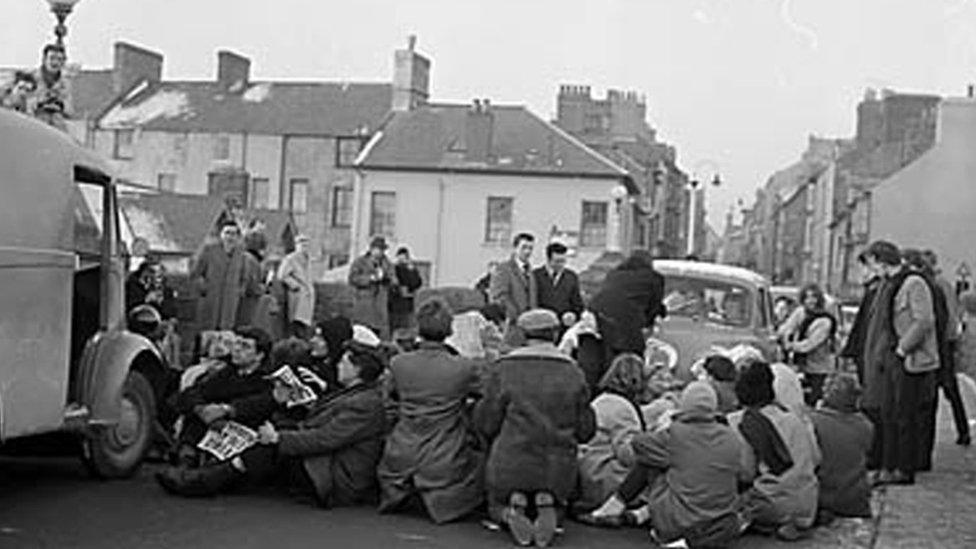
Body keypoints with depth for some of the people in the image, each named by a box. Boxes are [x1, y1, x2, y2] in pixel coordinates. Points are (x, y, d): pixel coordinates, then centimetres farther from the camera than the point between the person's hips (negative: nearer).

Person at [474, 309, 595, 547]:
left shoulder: (504, 369, -8)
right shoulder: (572, 373, -1)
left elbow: (487, 424, -6)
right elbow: (585, 430, 1)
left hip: (511, 463, -1)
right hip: (558, 466, 1)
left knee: (497, 507, 29)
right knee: (554, 507, 32)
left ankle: (512, 509, -9)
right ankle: (546, 504, -6)